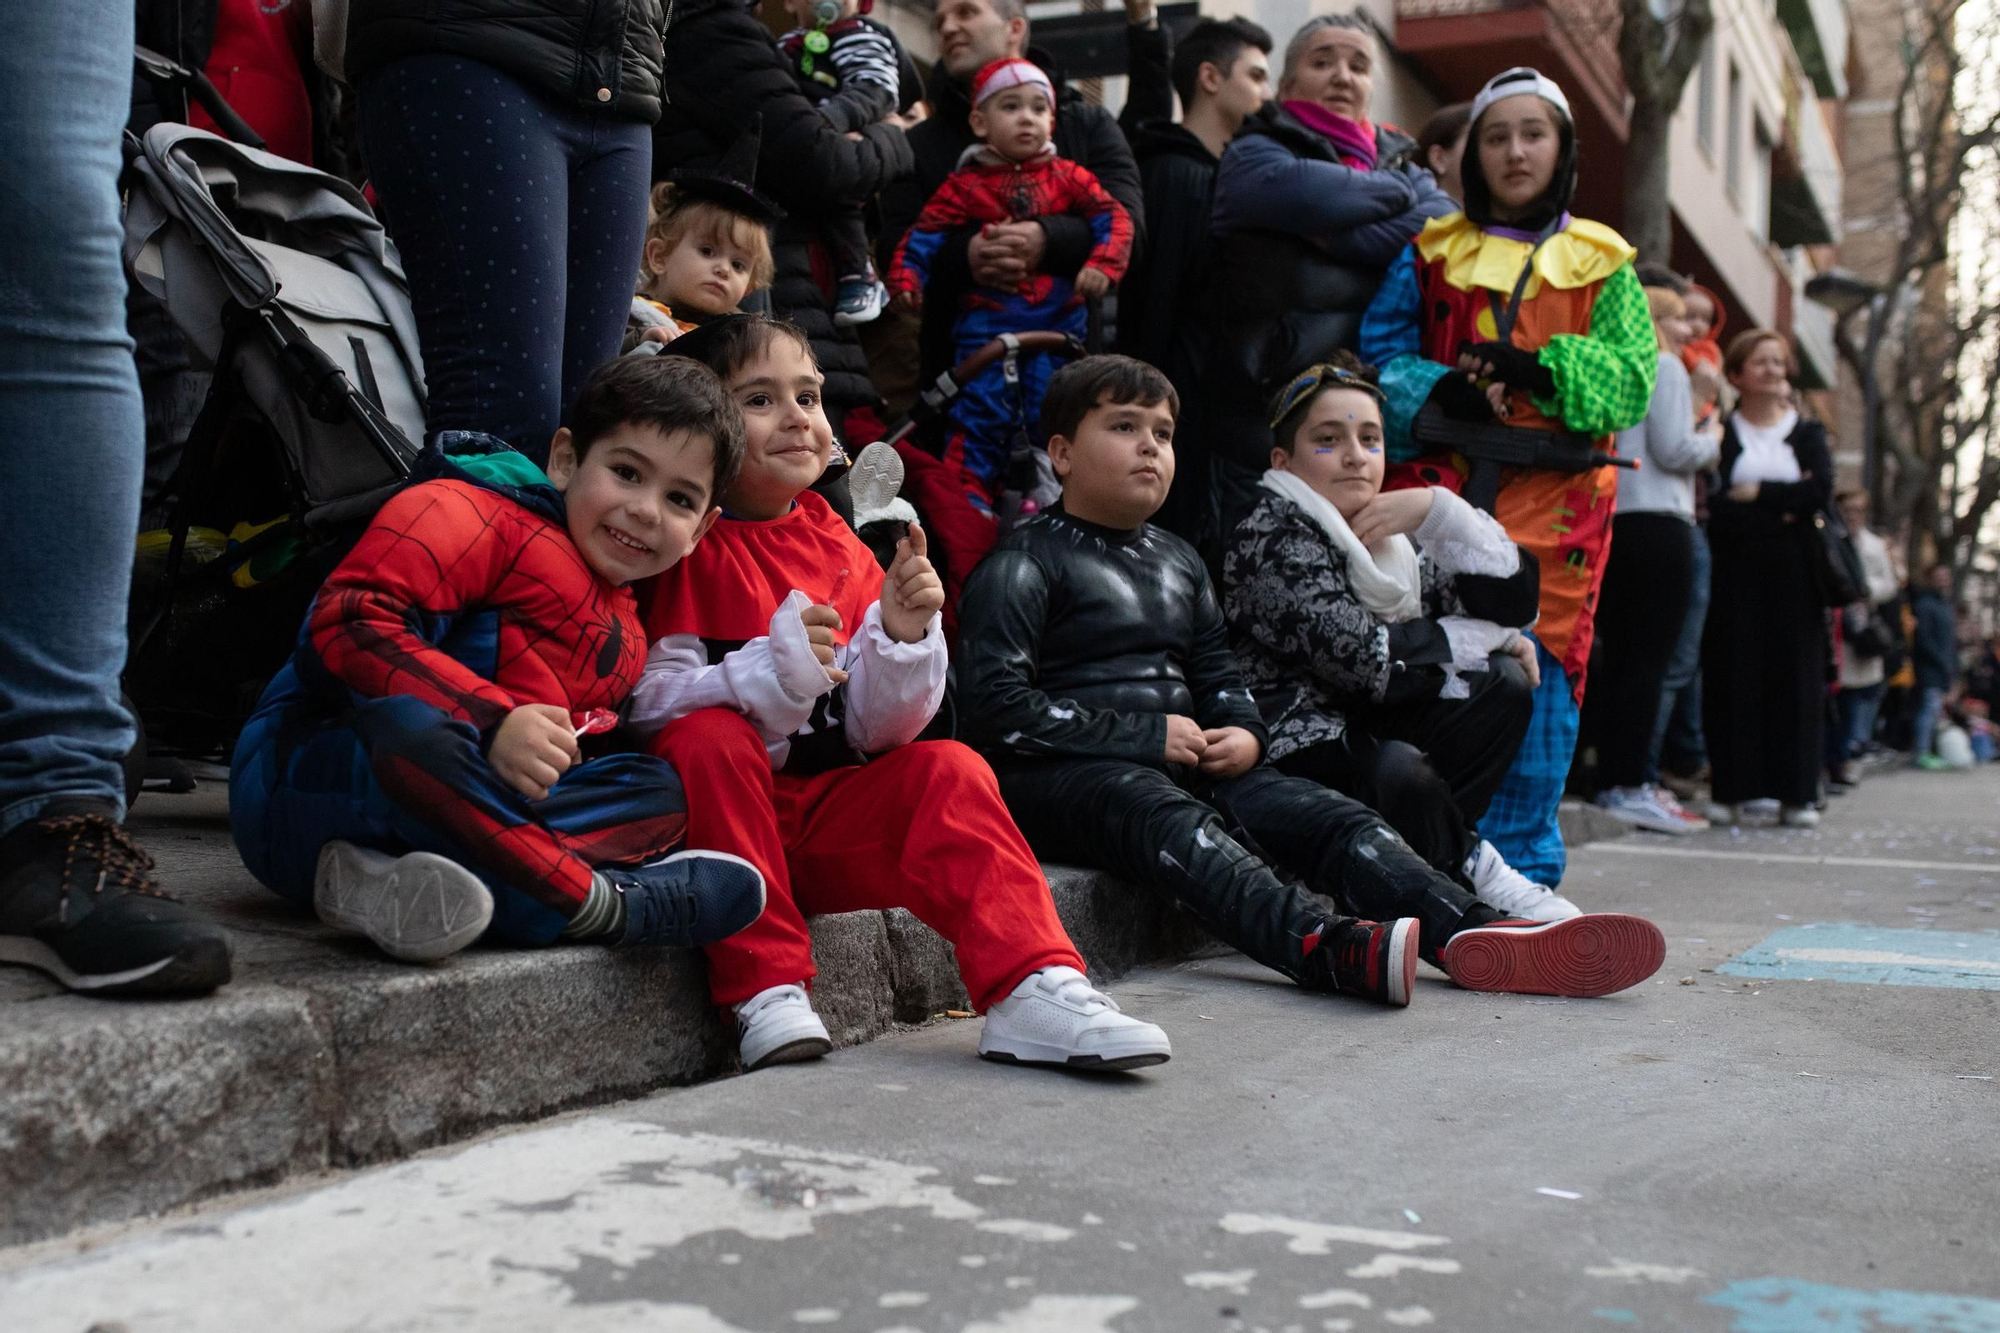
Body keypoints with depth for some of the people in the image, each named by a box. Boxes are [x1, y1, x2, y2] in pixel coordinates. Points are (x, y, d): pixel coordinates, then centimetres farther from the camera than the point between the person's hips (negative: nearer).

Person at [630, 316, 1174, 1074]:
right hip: (730, 812, -4)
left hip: (826, 812, 4)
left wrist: (904, 635, -15)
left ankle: (1030, 990, -25)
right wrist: (769, 671, -30)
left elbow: (875, 731, 3)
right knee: (709, 736, -32)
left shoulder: (841, 550, 9)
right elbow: (648, 704, -17)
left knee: (949, 769, -16)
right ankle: (765, 990, -25)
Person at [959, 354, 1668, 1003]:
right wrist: (1148, 736, -14)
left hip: (1182, 763, 7)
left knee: (1324, 813, -15)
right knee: (1171, 818, -37)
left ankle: (1470, 932, -33)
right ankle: (1323, 947, -59)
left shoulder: (1177, 561, 22)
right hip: (1062, 775, -7)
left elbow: (1216, 674, 25)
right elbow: (992, 702, -12)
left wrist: (1244, 733, -1)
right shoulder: (1026, 562, -1)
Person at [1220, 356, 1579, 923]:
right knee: (1397, 773, -35)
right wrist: (1480, 640, -6)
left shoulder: (1389, 541, 15)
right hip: (1292, 756, -9)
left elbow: (1513, 602, 7)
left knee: (1503, 685, -3)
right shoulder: (1273, 538, -10)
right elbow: (1360, 658, -21)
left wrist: (1438, 510, -6)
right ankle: (1469, 872, -4)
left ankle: (1427, 846, -15)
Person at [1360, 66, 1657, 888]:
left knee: (1538, 673, -2)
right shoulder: (1430, 254, 13)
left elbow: (1633, 381, 2)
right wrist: (1442, 390, -15)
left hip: (1552, 502, 0)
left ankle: (1523, 871, 8)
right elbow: (1380, 357, 4)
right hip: (1442, 491, 0)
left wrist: (1536, 369, -13)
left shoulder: (1601, 264, 14)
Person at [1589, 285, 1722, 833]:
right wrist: (1712, 439, 8)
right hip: (1657, 525, -8)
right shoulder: (1665, 367, -3)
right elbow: (1673, 450, -11)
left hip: (1613, 522, 8)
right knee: (1650, 658, -8)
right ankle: (1631, 786, -9)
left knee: (1619, 656, 10)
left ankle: (1614, 780, 13)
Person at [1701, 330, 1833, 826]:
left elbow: (1821, 491, -4)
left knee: (1794, 675, 0)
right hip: (1736, 571, -2)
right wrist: (1783, 509, -11)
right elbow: (1716, 506, -9)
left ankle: (1796, 794, 2)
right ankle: (1730, 791, -1)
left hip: (1792, 570, 2)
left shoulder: (1807, 433, 14)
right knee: (1735, 674, -5)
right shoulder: (1720, 434, 5)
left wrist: (1756, 493, -6)